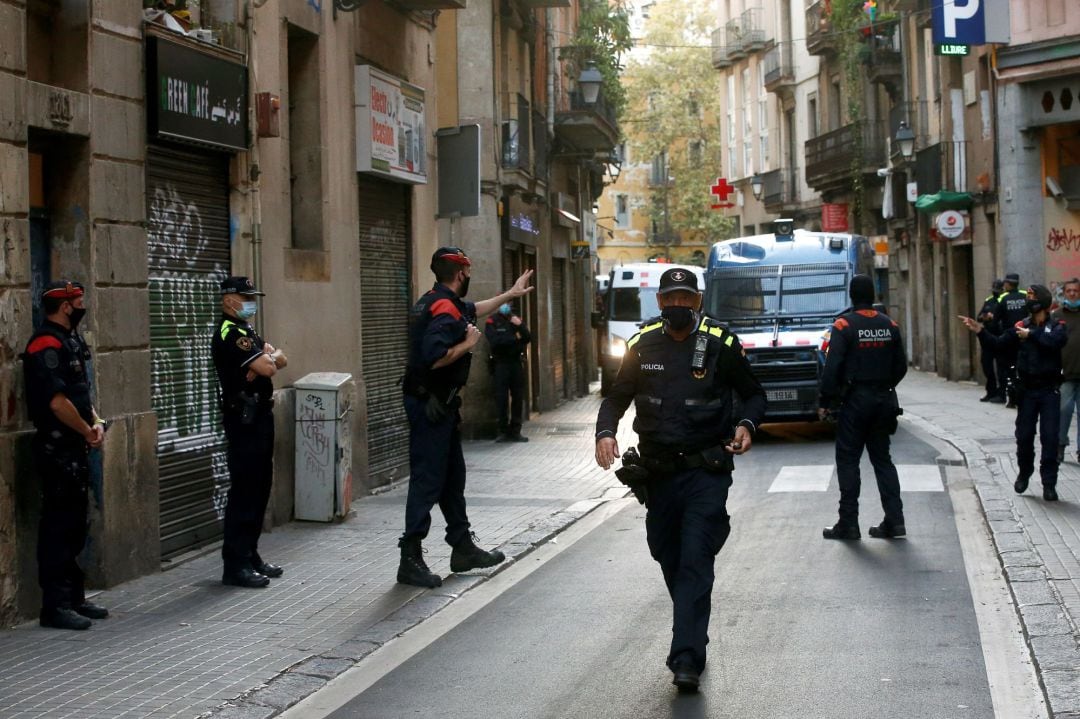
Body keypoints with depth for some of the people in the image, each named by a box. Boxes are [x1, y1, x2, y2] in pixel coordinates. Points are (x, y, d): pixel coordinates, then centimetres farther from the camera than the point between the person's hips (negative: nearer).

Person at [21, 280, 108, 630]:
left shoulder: (69, 341, 15)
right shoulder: (46, 345, -16)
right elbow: (57, 402, -22)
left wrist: (96, 421, 4)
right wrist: (88, 431, -9)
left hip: (76, 449, 10)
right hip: (58, 449, -10)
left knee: (75, 525, 14)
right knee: (58, 527, -6)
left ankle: (74, 598, 23)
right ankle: (55, 606, -2)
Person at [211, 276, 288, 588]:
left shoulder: (246, 331, 19)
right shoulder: (229, 333, -13)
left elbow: (282, 360, 11)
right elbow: (267, 368, -21)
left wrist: (269, 357, -10)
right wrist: (271, 357, 1)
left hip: (260, 414, 10)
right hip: (244, 417, -10)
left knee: (259, 486, 12)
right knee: (244, 489, -10)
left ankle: (250, 555, 19)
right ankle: (235, 565, -8)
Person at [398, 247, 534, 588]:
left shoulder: (434, 302, 12)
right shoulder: (445, 310, -20)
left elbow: (472, 310, 32)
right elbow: (434, 358, -32)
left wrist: (511, 294, 41)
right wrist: (467, 344, -16)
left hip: (439, 404, 11)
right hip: (430, 405, -11)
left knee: (452, 475, 17)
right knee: (428, 480, -8)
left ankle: (463, 548, 27)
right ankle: (410, 560, -5)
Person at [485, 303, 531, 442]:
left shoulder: (516, 320, 14)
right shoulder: (491, 322, -1)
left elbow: (528, 338, 6)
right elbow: (495, 341, -15)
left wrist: (520, 326, -12)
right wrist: (515, 338, -7)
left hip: (516, 363, 4)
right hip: (501, 364, -4)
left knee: (518, 398, 3)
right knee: (502, 399, -5)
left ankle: (516, 431, 7)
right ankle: (503, 431, 0)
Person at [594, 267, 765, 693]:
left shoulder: (720, 344, -4)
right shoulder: (642, 346, 4)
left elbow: (754, 394, 8)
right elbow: (617, 398, 12)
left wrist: (747, 425, -13)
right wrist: (605, 432, -8)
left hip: (706, 471, -4)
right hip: (658, 472, 4)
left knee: (696, 560, -12)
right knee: (667, 557, 12)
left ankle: (687, 660, -16)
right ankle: (693, 633, 33)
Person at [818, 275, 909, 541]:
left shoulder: (844, 325, -11)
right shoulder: (890, 326, 5)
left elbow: (832, 367, -15)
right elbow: (901, 366, 9)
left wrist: (824, 402, -8)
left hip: (854, 399, -5)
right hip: (883, 400, 5)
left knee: (848, 460, 1)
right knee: (882, 458, 12)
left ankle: (848, 523, 0)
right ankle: (894, 519, 6)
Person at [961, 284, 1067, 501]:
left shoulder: (1057, 326, -6)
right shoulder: (1021, 326, 2)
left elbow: (1055, 341, -28)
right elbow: (999, 343, -3)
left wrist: (1031, 335, -24)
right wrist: (981, 331, -15)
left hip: (1049, 391, -3)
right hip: (1027, 390, 3)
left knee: (1050, 438, -3)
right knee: (1024, 436, 9)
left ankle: (1049, 484, 4)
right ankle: (1024, 474, 31)